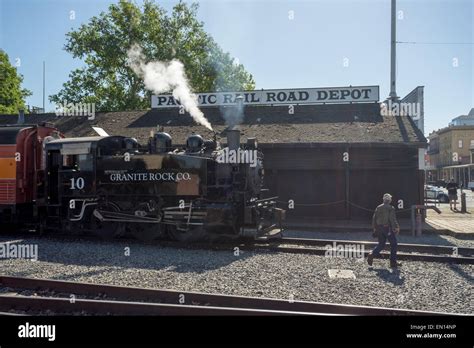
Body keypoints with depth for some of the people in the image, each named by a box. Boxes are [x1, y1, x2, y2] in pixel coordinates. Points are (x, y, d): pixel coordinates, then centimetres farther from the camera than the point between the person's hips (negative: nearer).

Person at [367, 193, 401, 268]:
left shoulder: (378, 208, 8)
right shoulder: (391, 208, -9)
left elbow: (374, 218, 9)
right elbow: (392, 219, -17)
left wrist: (374, 228, 17)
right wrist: (396, 228, -11)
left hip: (379, 228, 6)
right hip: (388, 228, -6)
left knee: (381, 244, 14)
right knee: (393, 244, 8)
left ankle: (372, 255, -8)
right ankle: (393, 262, 10)